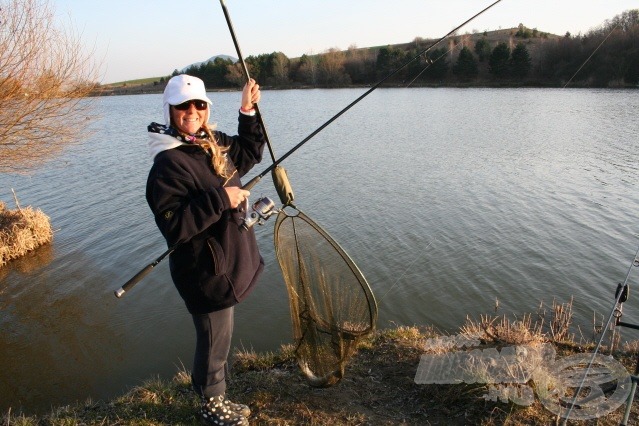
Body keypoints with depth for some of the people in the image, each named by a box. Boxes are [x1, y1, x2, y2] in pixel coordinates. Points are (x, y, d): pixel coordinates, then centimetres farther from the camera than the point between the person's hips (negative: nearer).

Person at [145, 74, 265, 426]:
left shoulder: (214, 143, 4)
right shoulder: (168, 164, -22)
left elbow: (249, 153, 21)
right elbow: (174, 226, -28)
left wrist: (248, 112, 10)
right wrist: (220, 198, -29)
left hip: (227, 262, 9)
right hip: (205, 271, -9)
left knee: (219, 335, 23)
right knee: (215, 340, 9)